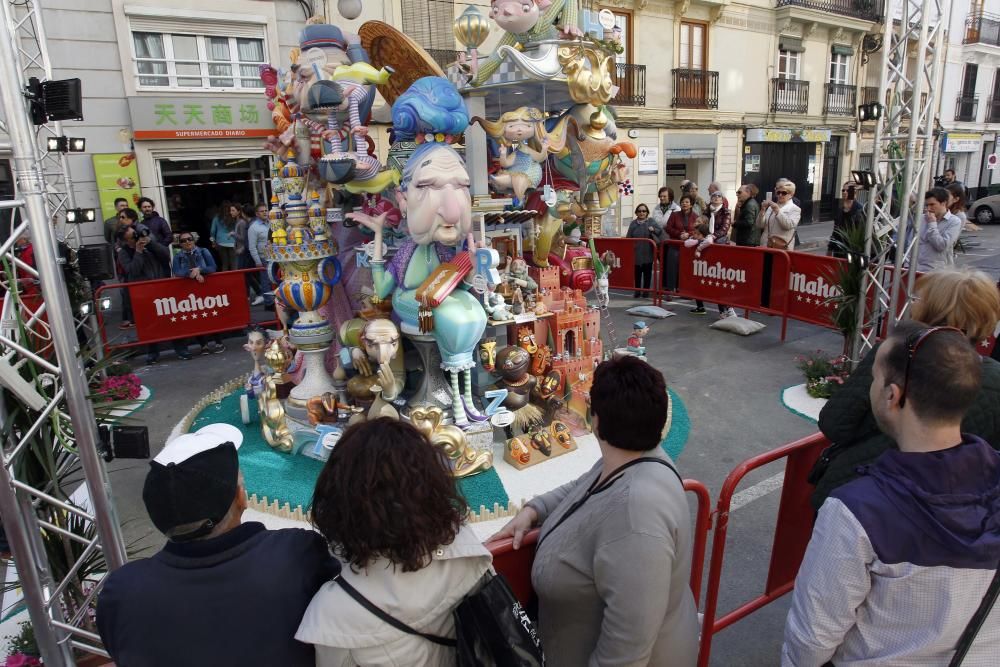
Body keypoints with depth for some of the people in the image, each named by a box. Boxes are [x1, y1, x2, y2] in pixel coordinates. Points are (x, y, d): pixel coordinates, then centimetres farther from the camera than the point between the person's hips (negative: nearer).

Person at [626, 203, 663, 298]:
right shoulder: (633, 223, 7)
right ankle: (637, 291, 13)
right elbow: (628, 238, 5)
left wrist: (654, 229, -23)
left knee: (647, 272, 6)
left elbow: (661, 230, -3)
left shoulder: (651, 222, 3)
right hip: (636, 253, 1)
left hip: (648, 253, -1)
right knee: (637, 272, 4)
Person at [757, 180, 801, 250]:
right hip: (766, 245, 4)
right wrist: (763, 210, -6)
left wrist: (777, 211, -20)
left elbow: (789, 225, -14)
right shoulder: (771, 207, 15)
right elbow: (760, 226, 8)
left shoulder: (795, 209, 4)